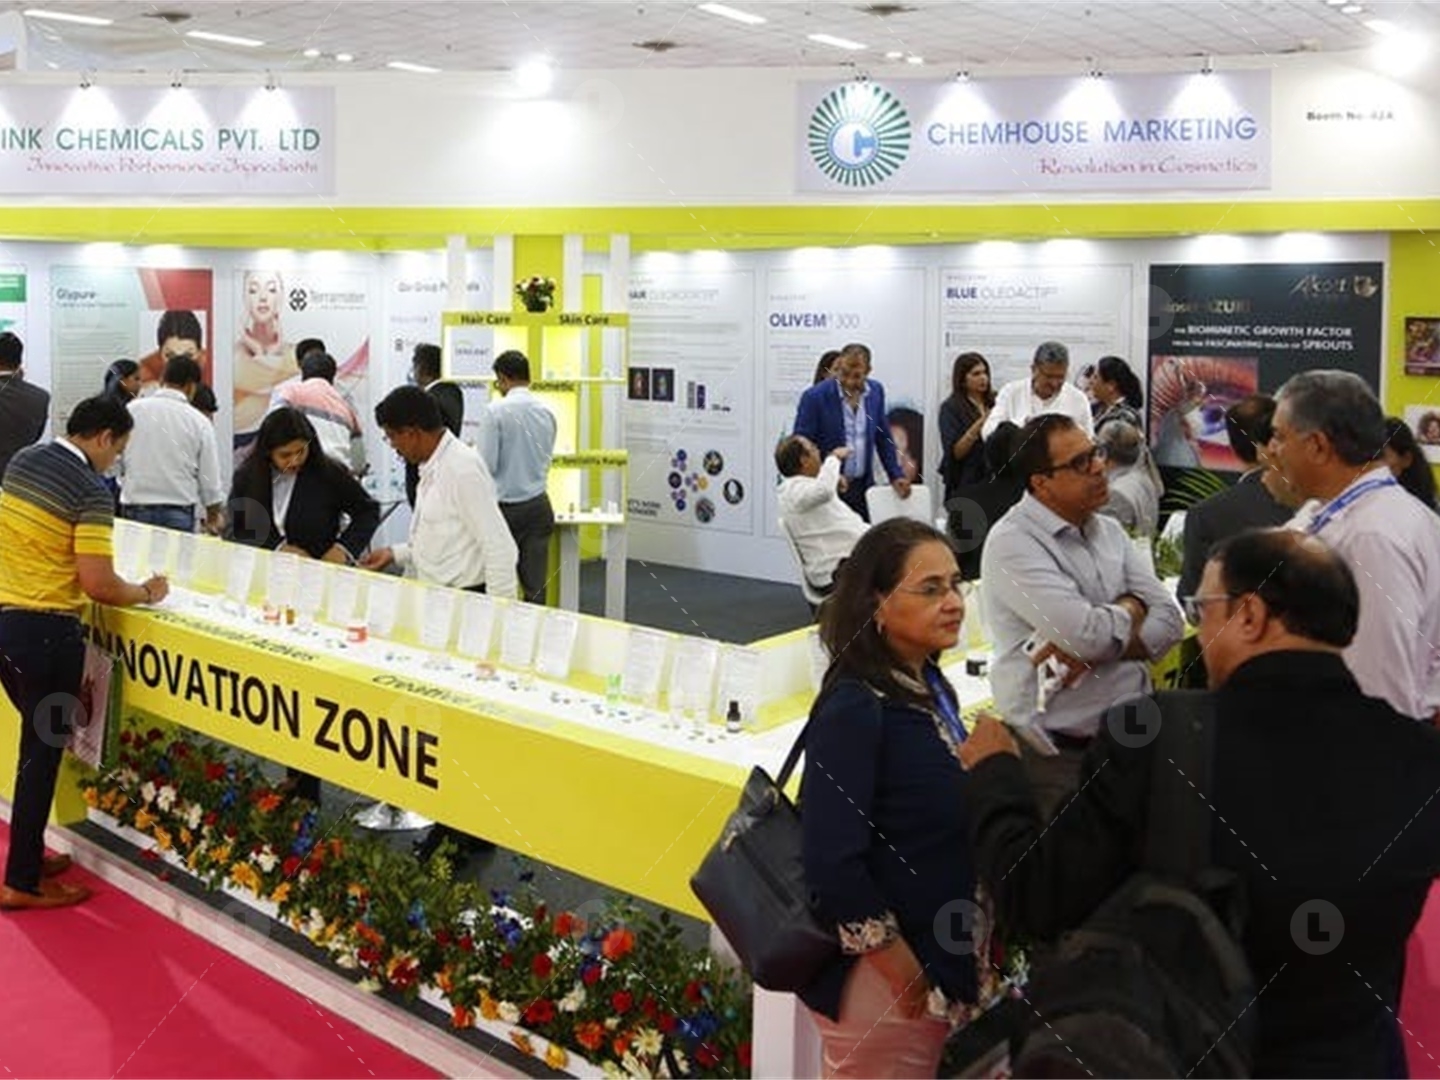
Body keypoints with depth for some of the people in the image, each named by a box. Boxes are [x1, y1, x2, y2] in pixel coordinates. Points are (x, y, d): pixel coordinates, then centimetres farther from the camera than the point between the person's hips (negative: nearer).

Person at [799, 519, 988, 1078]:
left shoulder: (930, 691, 5)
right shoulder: (855, 709, -20)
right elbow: (832, 863, -24)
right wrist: (907, 977, -16)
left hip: (947, 964, 8)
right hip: (883, 977, -8)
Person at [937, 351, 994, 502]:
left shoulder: (994, 404, 8)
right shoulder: (950, 408, -1)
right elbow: (955, 453, -10)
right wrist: (979, 425, -20)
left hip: (993, 479, 3)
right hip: (966, 484, -3)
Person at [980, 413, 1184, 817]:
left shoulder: (1109, 531, 10)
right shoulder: (1013, 543, -14)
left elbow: (1170, 620, 1)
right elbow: (1088, 633, -23)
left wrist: (1095, 649, -15)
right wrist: (1131, 608, -2)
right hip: (1056, 751, -7)